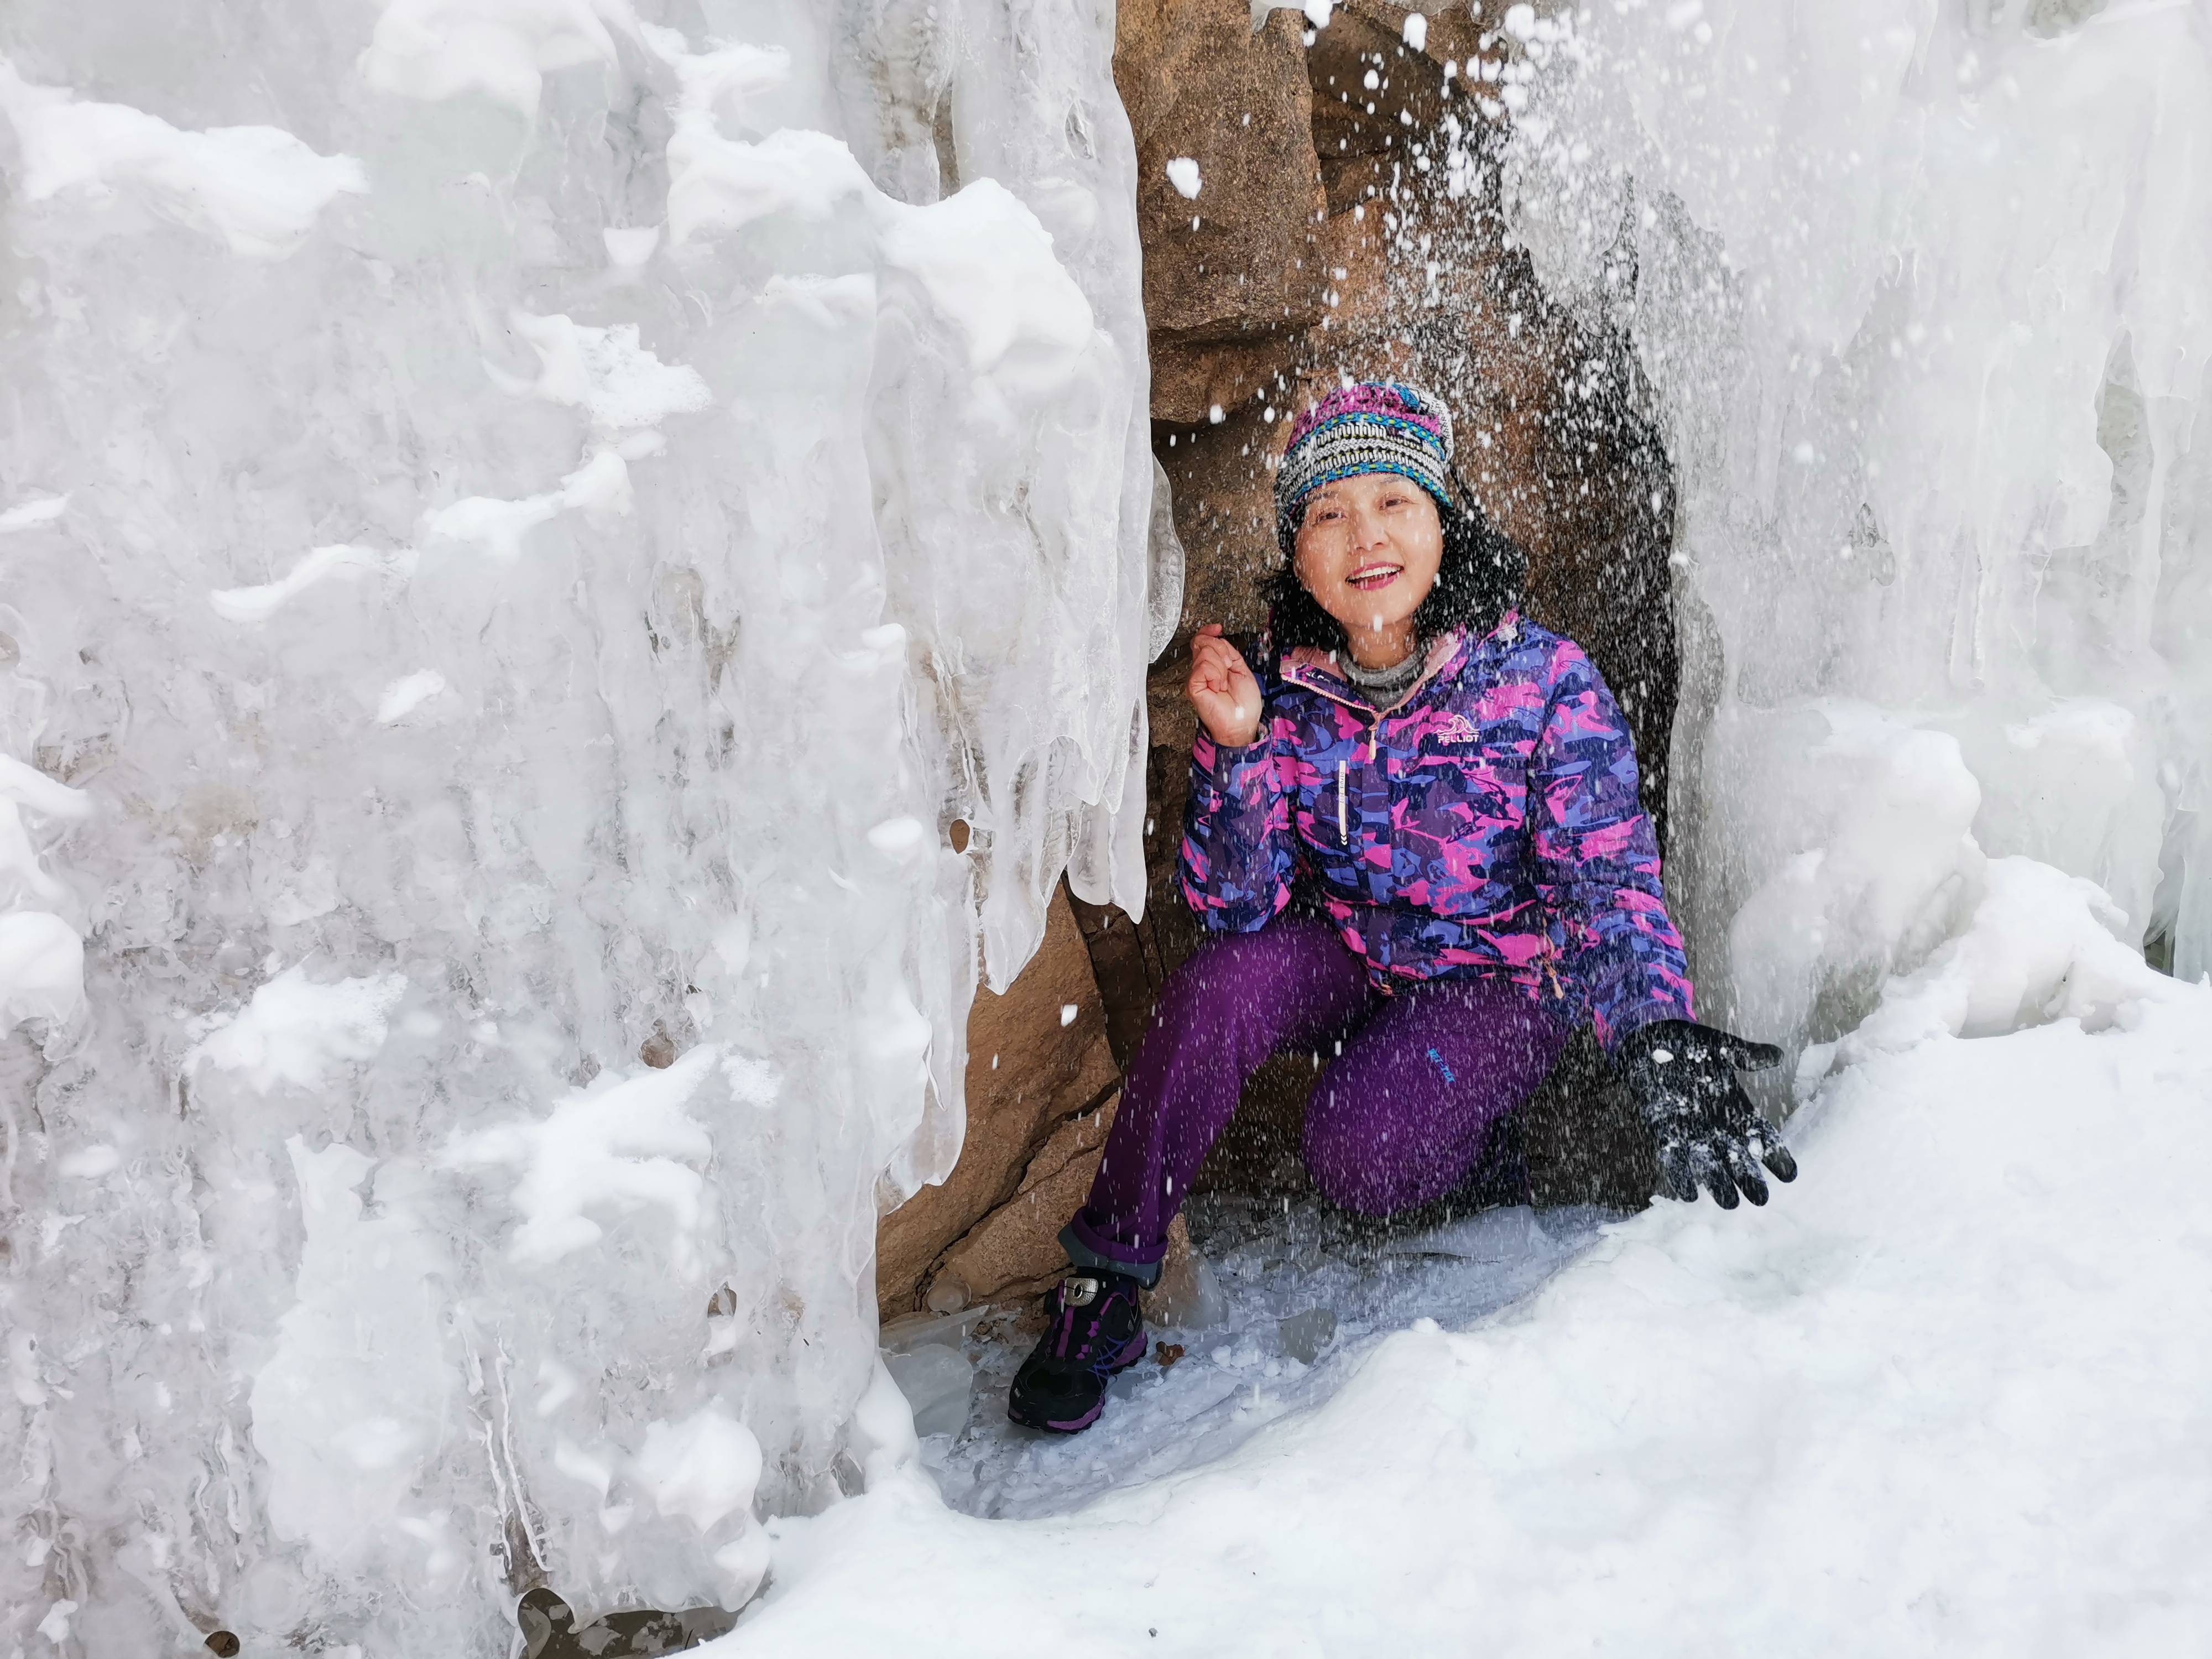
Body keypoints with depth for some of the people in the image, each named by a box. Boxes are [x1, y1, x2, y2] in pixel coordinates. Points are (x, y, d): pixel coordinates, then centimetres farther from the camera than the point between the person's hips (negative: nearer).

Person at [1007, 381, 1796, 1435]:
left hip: (1496, 976, -3)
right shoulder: (1284, 691, -11)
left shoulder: (1543, 680, -19)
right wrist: (1236, 746, -29)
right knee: (1219, 983, -28)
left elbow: (1608, 878, -24)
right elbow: (1234, 907, -14)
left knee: (1354, 1152, -27)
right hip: (1346, 954, 3)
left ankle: (1476, 1124, 9)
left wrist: (1657, 1037, -43)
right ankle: (1105, 1285, -15)